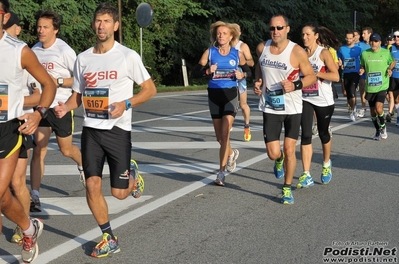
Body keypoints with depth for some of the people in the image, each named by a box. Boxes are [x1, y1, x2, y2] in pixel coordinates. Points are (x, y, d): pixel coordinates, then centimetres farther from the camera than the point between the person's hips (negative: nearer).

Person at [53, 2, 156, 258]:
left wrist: (126, 104, -18)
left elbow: (150, 89, -2)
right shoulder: (83, 58, 5)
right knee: (92, 185, -6)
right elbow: (77, 95, 15)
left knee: (119, 192, -1)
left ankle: (133, 176, 37)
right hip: (91, 130, 3)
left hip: (118, 130, -3)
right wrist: (65, 107, -8)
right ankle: (109, 238, 11)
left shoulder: (128, 56, -7)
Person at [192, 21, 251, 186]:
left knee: (224, 134, -13)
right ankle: (231, 153, 46)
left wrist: (242, 75, -9)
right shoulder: (210, 52, 0)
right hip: (214, 95, 2)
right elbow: (195, 72, -2)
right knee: (219, 137, 13)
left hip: (230, 95, -2)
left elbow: (248, 71, 12)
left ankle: (221, 173, -6)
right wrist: (208, 71, -20)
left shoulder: (237, 54, 0)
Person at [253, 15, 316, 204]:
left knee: (289, 150, 0)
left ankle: (287, 188, 20)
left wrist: (295, 85, -23)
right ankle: (279, 159, 36)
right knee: (273, 153, -2)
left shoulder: (297, 52, -14)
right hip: (270, 108, 2)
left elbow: (311, 76, -6)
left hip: (292, 108, -2)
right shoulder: (262, 48, -1)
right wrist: (257, 83, 1)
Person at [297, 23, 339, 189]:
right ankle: (306, 175, -10)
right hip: (305, 99, 3)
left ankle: (326, 165, 40)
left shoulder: (324, 53, -9)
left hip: (323, 100, -3)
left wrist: (315, 73, -23)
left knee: (323, 134, 13)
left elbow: (335, 76, -17)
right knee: (305, 135, -9)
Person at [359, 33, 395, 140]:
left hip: (382, 86, -3)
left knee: (378, 108, -19)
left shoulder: (386, 52, -2)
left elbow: (393, 62, 15)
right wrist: (362, 70, -6)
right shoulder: (364, 53, 1)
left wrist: (390, 69, -4)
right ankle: (377, 131, 30)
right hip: (370, 87, 3)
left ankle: (383, 127, 8)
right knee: (373, 111, 9)